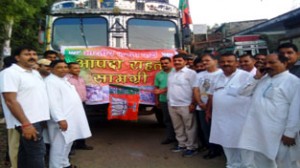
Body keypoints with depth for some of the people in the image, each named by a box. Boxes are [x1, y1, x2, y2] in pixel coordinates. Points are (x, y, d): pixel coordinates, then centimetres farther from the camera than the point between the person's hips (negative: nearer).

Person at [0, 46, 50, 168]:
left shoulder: (35, 73, 14)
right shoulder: (10, 73, -12)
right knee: (37, 154, -7)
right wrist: (25, 124, -23)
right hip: (28, 121, -8)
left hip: (38, 120, 8)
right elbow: (10, 101, -19)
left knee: (26, 153, 15)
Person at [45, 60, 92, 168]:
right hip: (62, 119, -10)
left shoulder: (63, 80, 17)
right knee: (60, 145, -5)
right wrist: (60, 119, -30)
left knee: (67, 143, 19)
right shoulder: (50, 81, -16)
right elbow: (53, 102, -25)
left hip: (70, 118, 10)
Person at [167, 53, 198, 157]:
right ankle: (182, 144, 27)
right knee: (177, 127, 15)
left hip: (185, 105, -7)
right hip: (172, 105, 7)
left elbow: (195, 89, -12)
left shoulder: (191, 73, -8)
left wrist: (193, 104, -16)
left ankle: (192, 147, 11)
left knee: (189, 127, 2)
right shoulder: (171, 73, 14)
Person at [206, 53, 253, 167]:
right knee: (227, 144, 18)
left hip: (240, 119, -6)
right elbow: (211, 95, 19)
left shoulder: (246, 76, -10)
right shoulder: (218, 78, 11)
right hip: (221, 119, 7)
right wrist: (208, 111, 20)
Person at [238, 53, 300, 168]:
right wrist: (256, 77, -1)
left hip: (279, 133, -7)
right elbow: (243, 92, 10)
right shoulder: (262, 79, 12)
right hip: (257, 130, 7)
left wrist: (290, 133, -15)